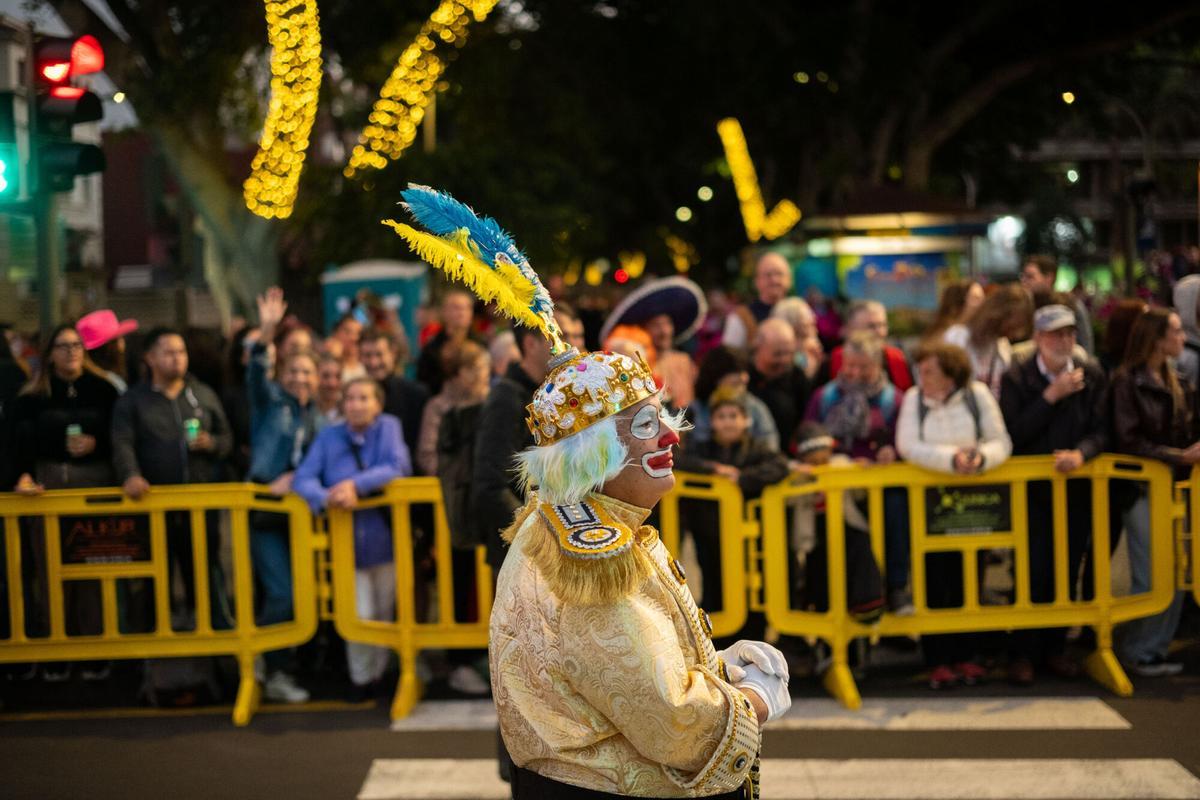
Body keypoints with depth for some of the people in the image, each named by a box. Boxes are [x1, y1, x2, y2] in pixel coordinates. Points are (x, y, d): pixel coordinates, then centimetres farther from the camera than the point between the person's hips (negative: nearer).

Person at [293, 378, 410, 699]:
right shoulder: (329, 437, 3)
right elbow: (302, 478, -6)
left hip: (384, 536, 0)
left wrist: (356, 484, -24)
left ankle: (378, 671, 30)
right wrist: (327, 498, -27)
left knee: (385, 612, 12)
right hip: (347, 538, 0)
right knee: (359, 615, -5)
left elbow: (398, 467, -15)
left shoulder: (388, 427, -1)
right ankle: (361, 677, 15)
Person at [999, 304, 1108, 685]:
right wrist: (1052, 396, -17)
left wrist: (1080, 453, -22)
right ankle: (1023, 652, 5)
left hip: (1076, 488, 3)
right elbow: (1013, 433, -13)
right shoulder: (1016, 378, -4)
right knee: (1033, 572, -6)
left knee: (1067, 571, 8)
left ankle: (1055, 647, 21)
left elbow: (1101, 431, -1)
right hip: (1031, 489, -3)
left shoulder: (1092, 376, 3)